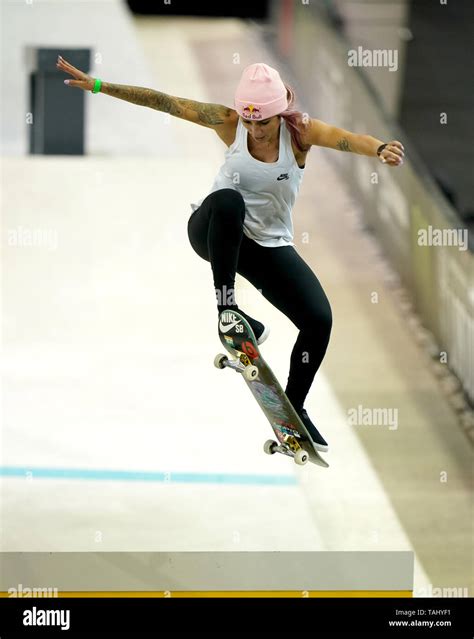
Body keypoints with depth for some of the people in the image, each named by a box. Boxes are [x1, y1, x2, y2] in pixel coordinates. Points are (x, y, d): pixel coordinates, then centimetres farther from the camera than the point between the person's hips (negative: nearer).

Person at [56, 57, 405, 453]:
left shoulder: (301, 131, -16)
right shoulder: (229, 122, -14)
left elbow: (348, 139, -34)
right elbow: (165, 103, -16)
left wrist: (380, 149, -57)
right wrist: (98, 85, -21)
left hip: (270, 245, 2)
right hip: (214, 232, -2)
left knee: (320, 320, -11)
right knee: (227, 201, -38)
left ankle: (294, 410, 11)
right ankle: (226, 306, -26)